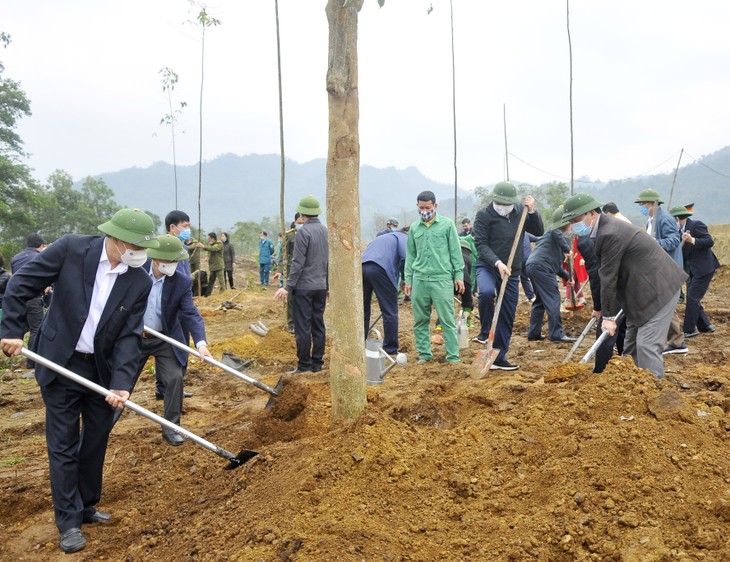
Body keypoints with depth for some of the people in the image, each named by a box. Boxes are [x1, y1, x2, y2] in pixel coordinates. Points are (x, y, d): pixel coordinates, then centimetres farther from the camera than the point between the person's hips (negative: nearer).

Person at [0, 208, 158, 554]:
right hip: (60, 366, -3)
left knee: (96, 441, 14)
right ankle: (69, 522, 18)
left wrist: (121, 382, -19)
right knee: (63, 446, 5)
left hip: (102, 370, 3)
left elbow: (130, 336, -9)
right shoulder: (71, 248, -15)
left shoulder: (140, 283, -8)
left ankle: (86, 506, 34)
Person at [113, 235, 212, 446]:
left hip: (165, 340, -1)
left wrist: (201, 343, -37)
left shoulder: (182, 282, -19)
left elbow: (191, 313, -23)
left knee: (174, 379, -8)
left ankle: (171, 428, 10)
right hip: (134, 336, 1)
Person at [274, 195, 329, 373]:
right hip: (321, 287, 7)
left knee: (303, 327, -2)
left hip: (304, 287, -7)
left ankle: (304, 365, 1)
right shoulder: (326, 231, 9)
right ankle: (317, 363, 15)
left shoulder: (304, 232, -12)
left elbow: (298, 262, -16)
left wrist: (288, 287, -14)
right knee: (318, 325, 10)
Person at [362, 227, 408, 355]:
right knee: (390, 312, 4)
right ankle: (390, 349, 9)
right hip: (379, 269, -7)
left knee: (363, 310, 18)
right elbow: (405, 257, -6)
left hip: (361, 267, 7)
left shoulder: (382, 237, 38)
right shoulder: (404, 237, 15)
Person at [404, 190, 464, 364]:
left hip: (442, 279, -3)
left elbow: (455, 251, 3)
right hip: (419, 280, 4)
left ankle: (453, 356, 4)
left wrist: (459, 275, 0)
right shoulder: (414, 227, 12)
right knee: (420, 321, 7)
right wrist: (408, 279, 11)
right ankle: (424, 354, 18)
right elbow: (410, 255, 15)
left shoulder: (447, 224, 2)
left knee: (447, 320, -3)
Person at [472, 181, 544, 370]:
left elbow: (539, 232, 6)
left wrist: (533, 211, -11)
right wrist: (497, 263, -28)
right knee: (486, 292, -37)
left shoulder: (521, 211, 3)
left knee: (507, 316, 6)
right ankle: (485, 331, -11)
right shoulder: (483, 215, -10)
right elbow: (481, 244, -15)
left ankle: (499, 357, 18)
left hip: (512, 271, 4)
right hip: (487, 266, -4)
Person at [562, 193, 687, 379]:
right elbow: (606, 274, 13)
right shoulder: (604, 228, 7)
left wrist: (608, 316, -16)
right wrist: (600, 308, 16)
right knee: (631, 343, 14)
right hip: (641, 289, 11)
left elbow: (609, 278, -22)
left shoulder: (610, 234, -25)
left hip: (658, 288, -11)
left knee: (647, 345, -13)